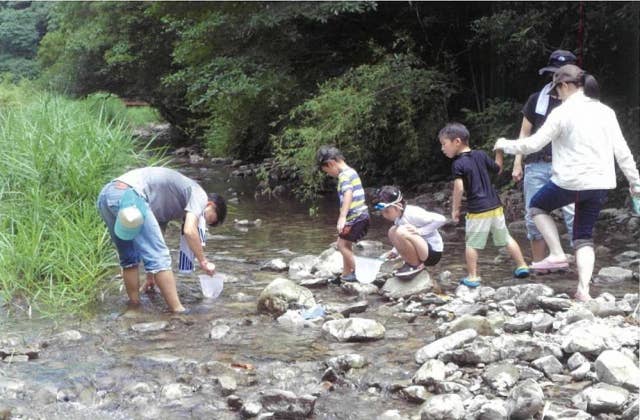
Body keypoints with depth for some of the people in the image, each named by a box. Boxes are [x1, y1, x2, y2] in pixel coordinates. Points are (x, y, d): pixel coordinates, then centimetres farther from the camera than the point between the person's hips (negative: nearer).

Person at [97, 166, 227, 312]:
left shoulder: (172, 203, 35)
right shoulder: (199, 194, 11)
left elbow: (153, 241, 37)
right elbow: (189, 231, -6)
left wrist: (150, 276, 41)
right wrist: (203, 262, 3)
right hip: (128, 195, -9)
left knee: (129, 259, 21)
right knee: (159, 257, -6)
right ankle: (178, 312, -6)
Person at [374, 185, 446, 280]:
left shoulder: (412, 214, -21)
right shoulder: (398, 217, 5)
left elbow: (441, 219, -26)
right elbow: (405, 241, 17)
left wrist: (420, 231, -25)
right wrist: (394, 252, 0)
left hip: (433, 253, -9)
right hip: (421, 250, 9)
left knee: (401, 233, -28)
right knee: (392, 232, 4)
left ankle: (416, 266, -9)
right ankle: (411, 264, 4)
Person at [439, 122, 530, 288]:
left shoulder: (458, 164, -11)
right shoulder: (481, 155, 5)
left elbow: (459, 188, -22)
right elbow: (499, 170, 16)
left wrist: (455, 209, -11)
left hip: (477, 210, -6)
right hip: (495, 206, 6)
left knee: (471, 244, 5)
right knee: (506, 238, 17)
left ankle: (472, 277, 3)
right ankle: (522, 266, 20)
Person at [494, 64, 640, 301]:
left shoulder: (562, 113, -9)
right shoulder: (606, 112, 6)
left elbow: (533, 144, -9)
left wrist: (506, 145, 8)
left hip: (570, 182, -5)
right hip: (600, 184, 5)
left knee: (537, 206, 23)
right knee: (584, 239, 15)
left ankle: (557, 253, 8)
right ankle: (583, 289, 0)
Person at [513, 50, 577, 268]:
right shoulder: (537, 99, 10)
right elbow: (525, 133, 14)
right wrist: (517, 163, 9)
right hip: (536, 166, 2)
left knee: (574, 216, -11)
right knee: (534, 218, 5)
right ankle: (539, 267, 15)